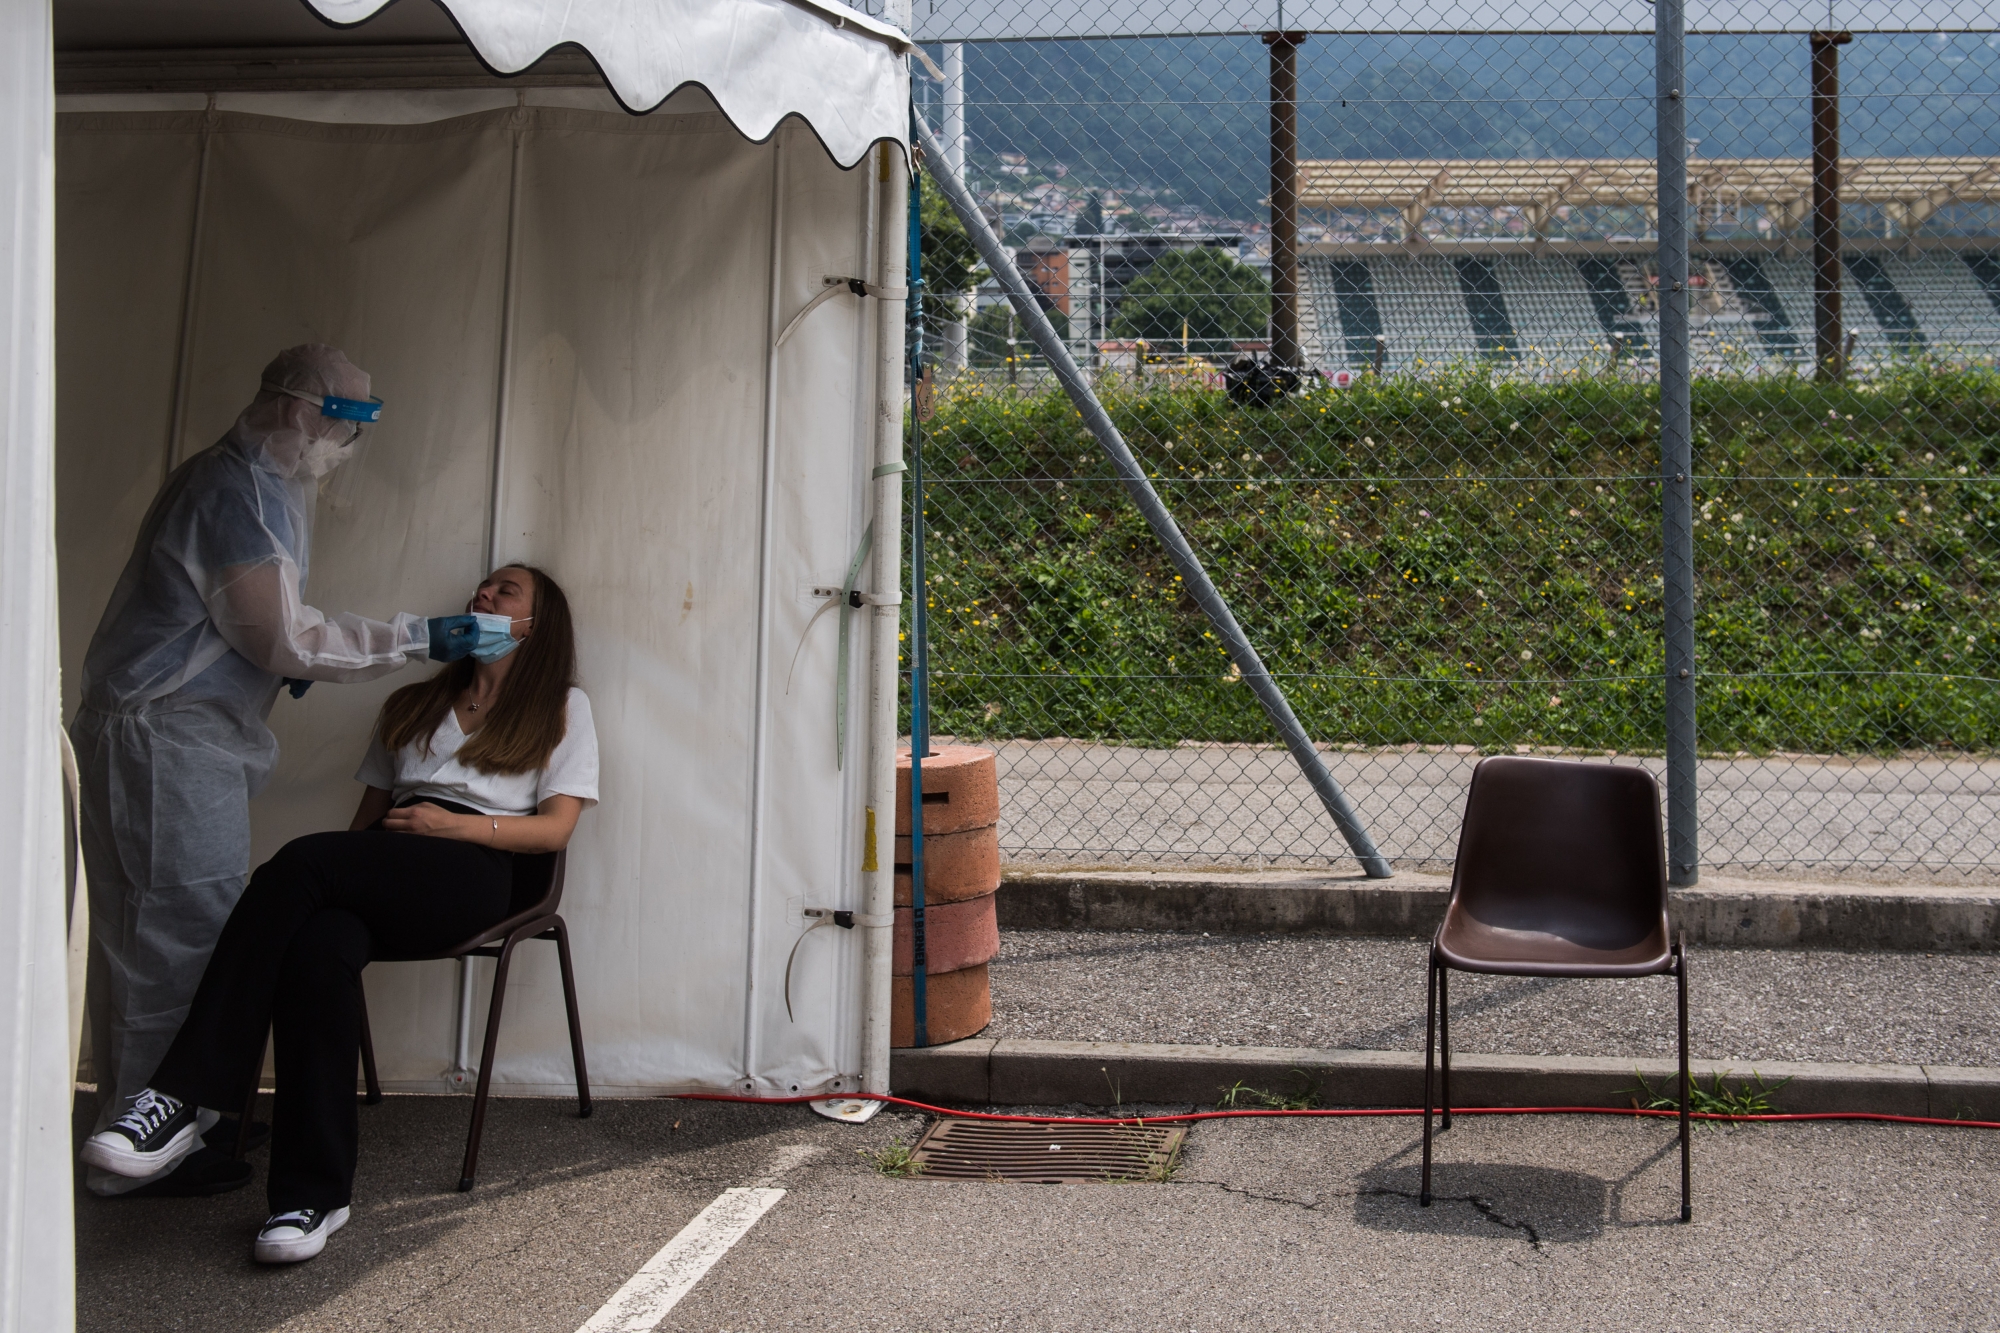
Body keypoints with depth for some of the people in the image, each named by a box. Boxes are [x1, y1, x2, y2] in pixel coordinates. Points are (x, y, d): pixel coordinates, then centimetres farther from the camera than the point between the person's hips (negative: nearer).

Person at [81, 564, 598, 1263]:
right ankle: (315, 1195, -39)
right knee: (315, 946, -34)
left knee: (304, 860, -32)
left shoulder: (560, 707, 20)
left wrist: (452, 824, -7)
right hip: (379, 878, 4)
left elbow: (555, 829, 8)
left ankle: (181, 1099, -37)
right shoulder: (415, 704, 35)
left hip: (472, 870, -4)